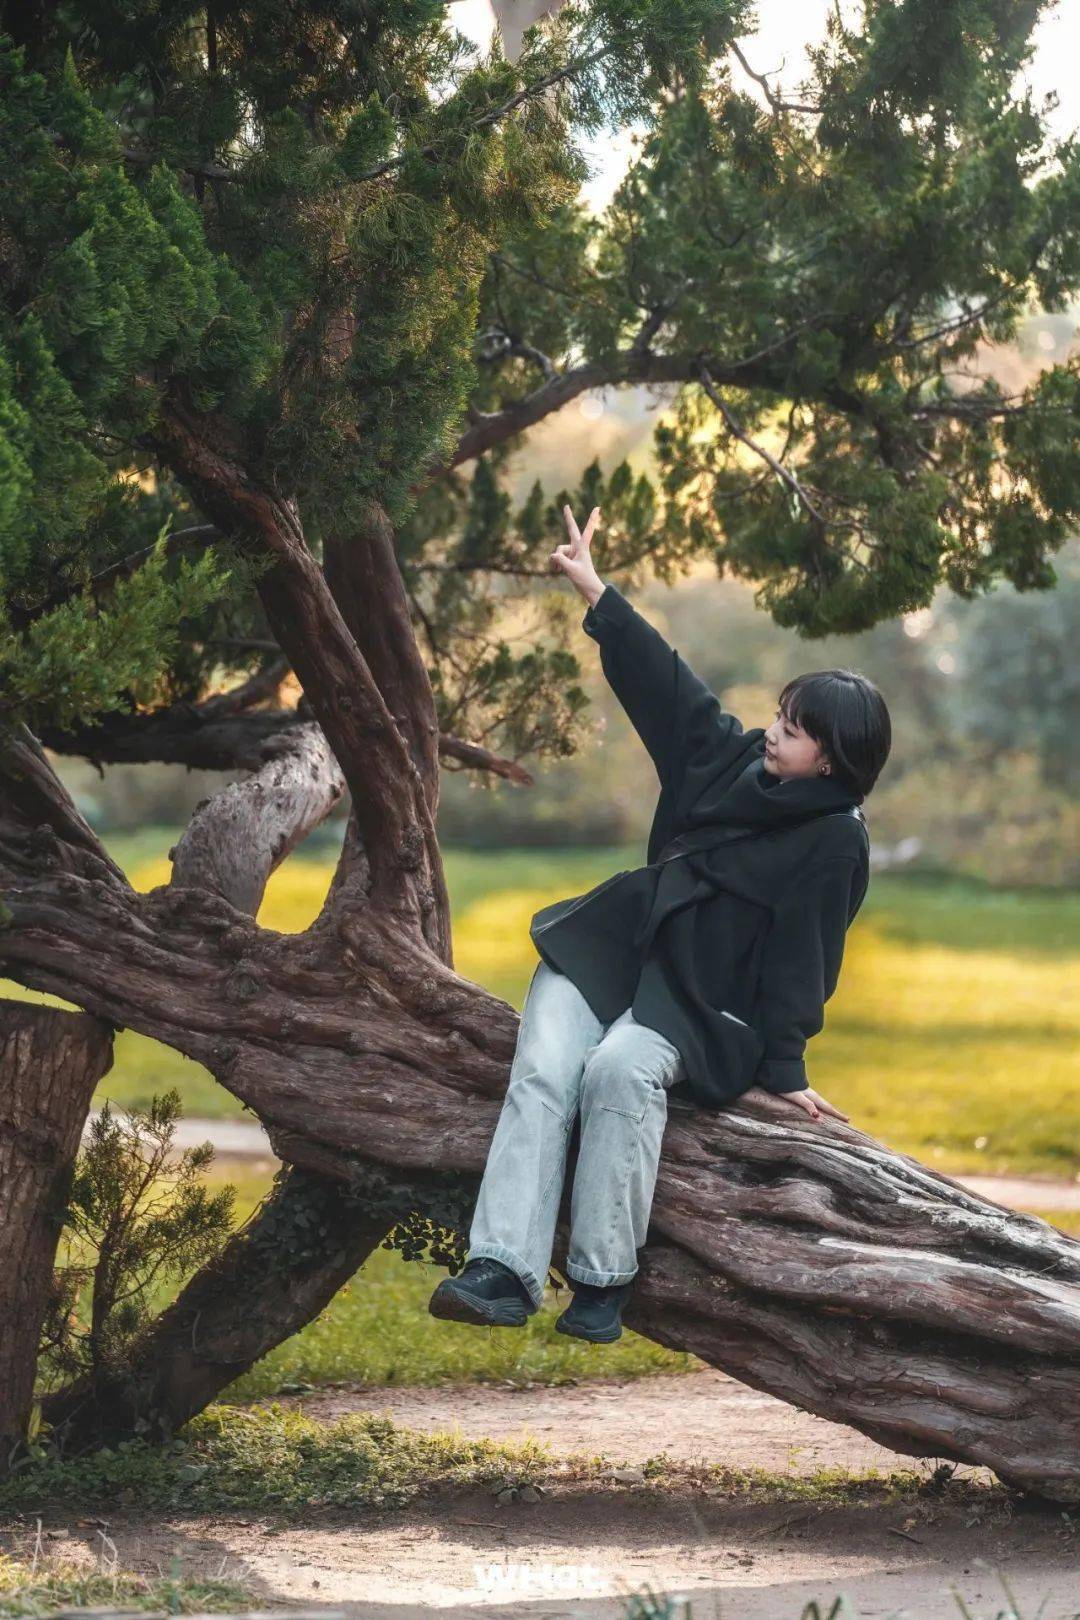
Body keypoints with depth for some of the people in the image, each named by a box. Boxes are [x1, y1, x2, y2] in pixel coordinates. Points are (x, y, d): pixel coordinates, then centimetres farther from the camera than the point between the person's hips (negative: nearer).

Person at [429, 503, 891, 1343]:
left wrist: (784, 1068, -15)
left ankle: (603, 1282, -29)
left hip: (704, 1001, -5)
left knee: (623, 1071, -35)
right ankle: (504, 1271, -32)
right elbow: (663, 681, 12)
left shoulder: (835, 842, -8)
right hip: (609, 949, 6)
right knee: (542, 1073, -21)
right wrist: (596, 593, 9)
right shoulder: (732, 756, 9)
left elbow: (800, 961, -11)